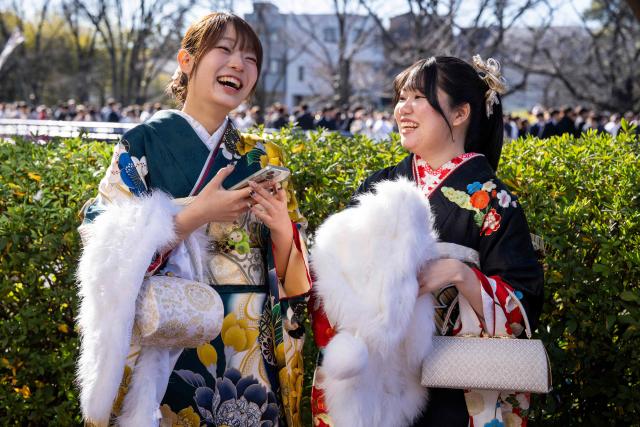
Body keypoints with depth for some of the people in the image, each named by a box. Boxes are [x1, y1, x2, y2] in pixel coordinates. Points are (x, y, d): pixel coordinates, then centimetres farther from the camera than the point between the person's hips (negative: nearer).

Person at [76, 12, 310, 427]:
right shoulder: (144, 145, -3)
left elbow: (293, 280, 7)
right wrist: (197, 214, -19)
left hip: (254, 354, 4)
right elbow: (110, 256, -11)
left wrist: (283, 230, -13)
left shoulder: (265, 159, 8)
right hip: (169, 350, -4)